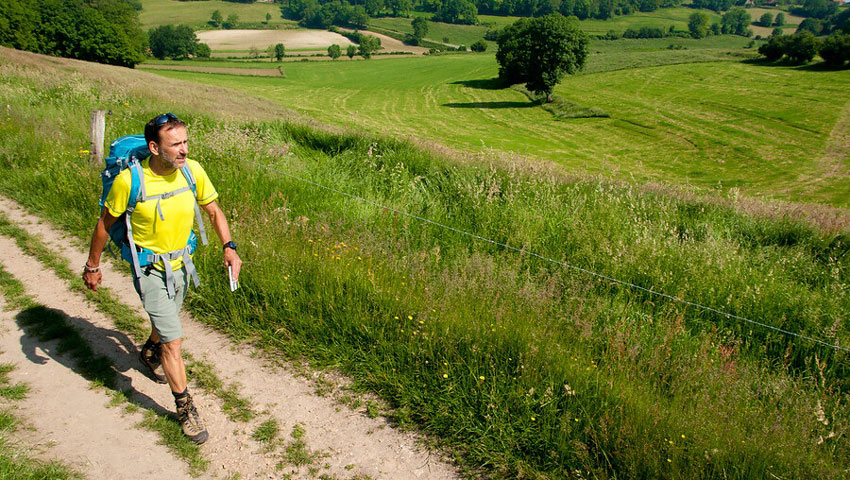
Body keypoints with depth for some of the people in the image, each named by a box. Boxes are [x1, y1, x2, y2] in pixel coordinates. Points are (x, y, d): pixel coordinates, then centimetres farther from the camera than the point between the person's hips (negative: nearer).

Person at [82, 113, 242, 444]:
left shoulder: (192, 171, -15)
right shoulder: (129, 181, -24)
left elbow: (214, 211, -1)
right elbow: (105, 224, -8)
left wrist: (229, 247, -14)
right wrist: (92, 266, 1)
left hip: (181, 264, 5)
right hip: (150, 270, -5)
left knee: (166, 321, 29)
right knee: (173, 340, -7)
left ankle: (149, 353, 63)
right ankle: (185, 407, 11)